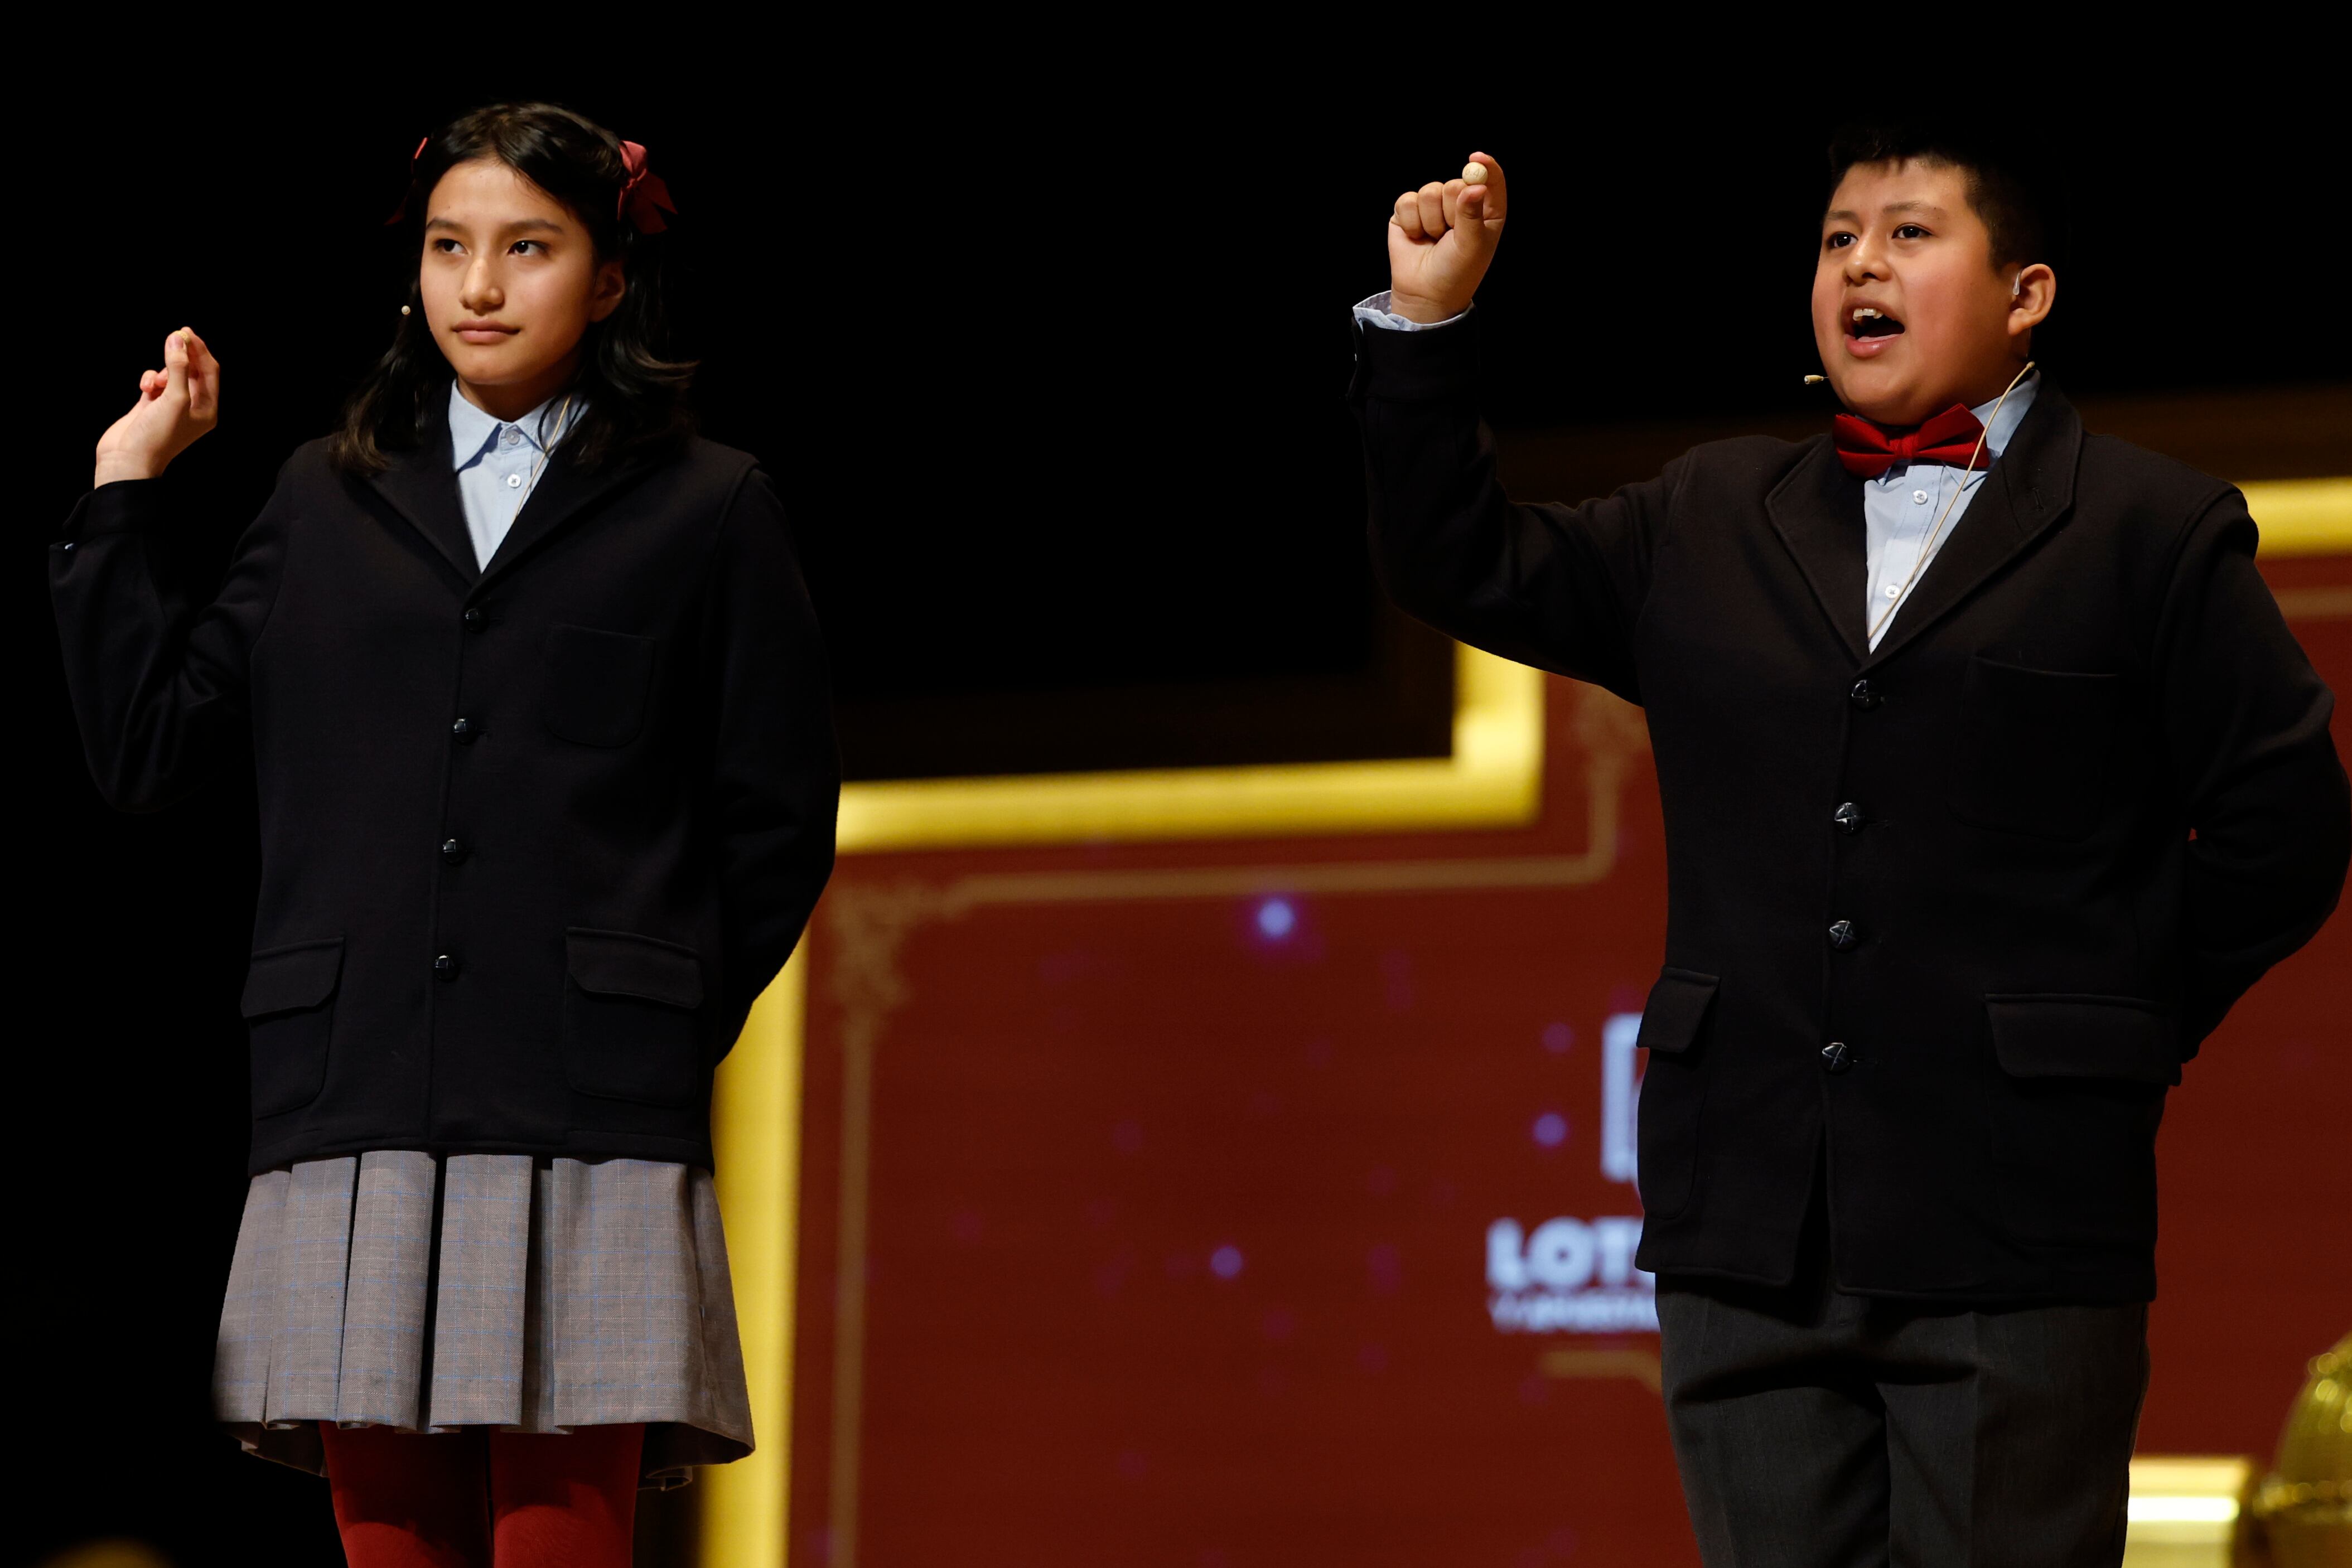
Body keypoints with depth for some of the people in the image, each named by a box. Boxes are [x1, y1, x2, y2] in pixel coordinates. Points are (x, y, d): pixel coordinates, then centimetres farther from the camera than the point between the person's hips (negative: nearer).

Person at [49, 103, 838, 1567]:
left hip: (587, 1128, -3)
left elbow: (778, 825, 9)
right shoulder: (328, 499, 17)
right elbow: (148, 746, 14)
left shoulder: (708, 511, 8)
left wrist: (664, 1029, 3)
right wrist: (127, 489, 14)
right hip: (354, 1115, 3)